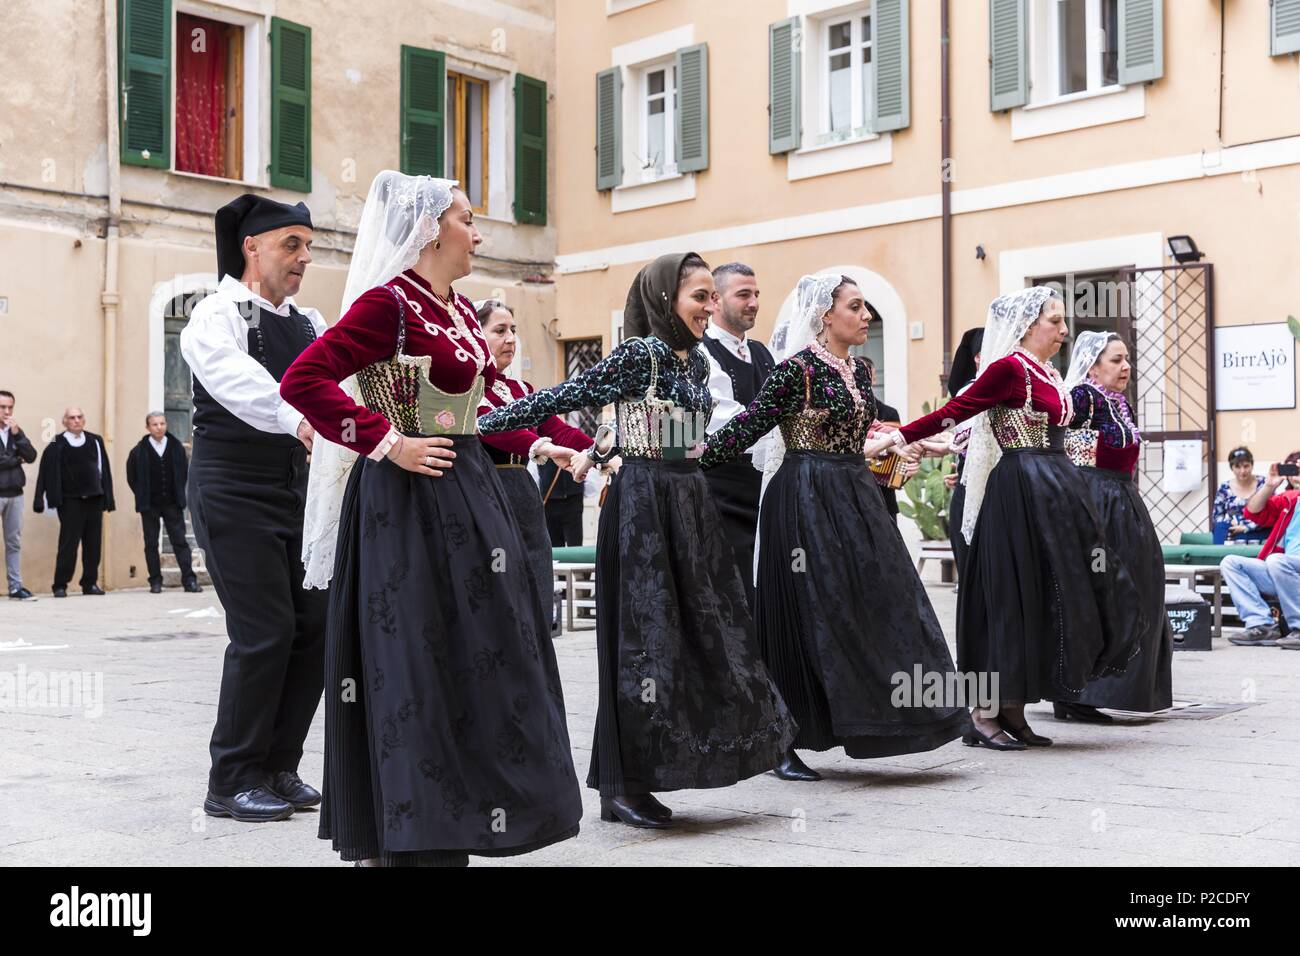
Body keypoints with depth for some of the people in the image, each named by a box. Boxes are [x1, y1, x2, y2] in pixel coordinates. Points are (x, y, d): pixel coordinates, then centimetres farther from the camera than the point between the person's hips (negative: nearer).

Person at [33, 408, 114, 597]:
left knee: (93, 544, 6)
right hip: (70, 501, -3)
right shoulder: (57, 445, -2)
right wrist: (41, 501, -9)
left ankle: (90, 583, 15)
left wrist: (108, 498, 8)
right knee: (69, 544, -4)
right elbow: (46, 473, -4)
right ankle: (60, 586, 3)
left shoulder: (95, 441, 8)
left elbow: (104, 470, 11)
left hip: (94, 499, 4)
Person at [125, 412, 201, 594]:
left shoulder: (177, 447, 1)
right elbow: (132, 477, 4)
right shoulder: (139, 451, -4)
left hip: (172, 503, 1)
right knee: (151, 544, 4)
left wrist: (179, 493, 5)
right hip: (149, 505, -1)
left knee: (180, 541, -2)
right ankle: (155, 582, 10)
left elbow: (185, 471, 10)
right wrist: (143, 497, 2)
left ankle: (189, 579, -3)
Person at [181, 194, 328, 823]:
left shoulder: (309, 325, 15)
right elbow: (235, 377, -30)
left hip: (295, 491, 7)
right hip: (234, 492, -7)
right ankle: (232, 782, 7)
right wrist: (299, 419, -46)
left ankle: (277, 767, 20)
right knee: (264, 633, -8)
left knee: (315, 623, 5)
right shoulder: (220, 313, -9)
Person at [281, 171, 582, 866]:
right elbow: (303, 380, -20)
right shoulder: (389, 302, -13)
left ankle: (456, 822, 25)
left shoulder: (460, 310, 13)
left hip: (468, 495, 9)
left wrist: (534, 448, 14)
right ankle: (409, 840, 10)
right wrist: (388, 444, -20)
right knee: (414, 668, -2)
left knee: (476, 661, 13)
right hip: (410, 502, -9)